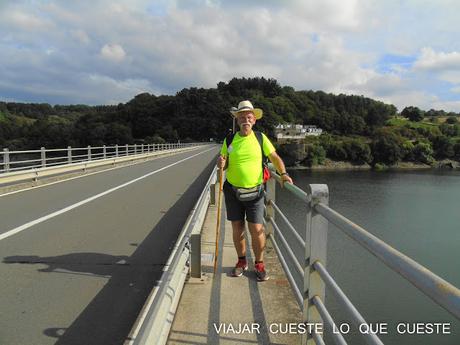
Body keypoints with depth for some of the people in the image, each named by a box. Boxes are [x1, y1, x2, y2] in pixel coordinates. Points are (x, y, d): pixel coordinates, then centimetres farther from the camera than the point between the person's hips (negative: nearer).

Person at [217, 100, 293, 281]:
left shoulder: (261, 138, 1)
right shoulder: (229, 139, 3)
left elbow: (275, 157, 4)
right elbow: (225, 165, 8)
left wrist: (283, 173, -11)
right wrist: (221, 163, -15)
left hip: (254, 191, -2)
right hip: (233, 191, 2)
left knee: (257, 229, -4)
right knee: (237, 228, 10)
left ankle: (259, 264, 16)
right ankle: (242, 261, 28)